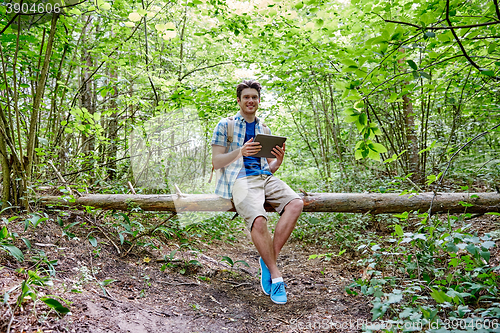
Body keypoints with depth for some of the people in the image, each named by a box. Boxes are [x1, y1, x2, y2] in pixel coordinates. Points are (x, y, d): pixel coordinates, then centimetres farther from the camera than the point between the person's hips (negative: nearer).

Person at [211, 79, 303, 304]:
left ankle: (269, 260, -15)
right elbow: (217, 162, 1)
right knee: (258, 220, -32)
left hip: (264, 177, 5)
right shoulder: (225, 125, 10)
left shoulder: (263, 129, 25)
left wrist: (278, 161, 0)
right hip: (240, 179, -4)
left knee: (296, 203, -25)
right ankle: (275, 276, -13)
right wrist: (240, 152, -15)